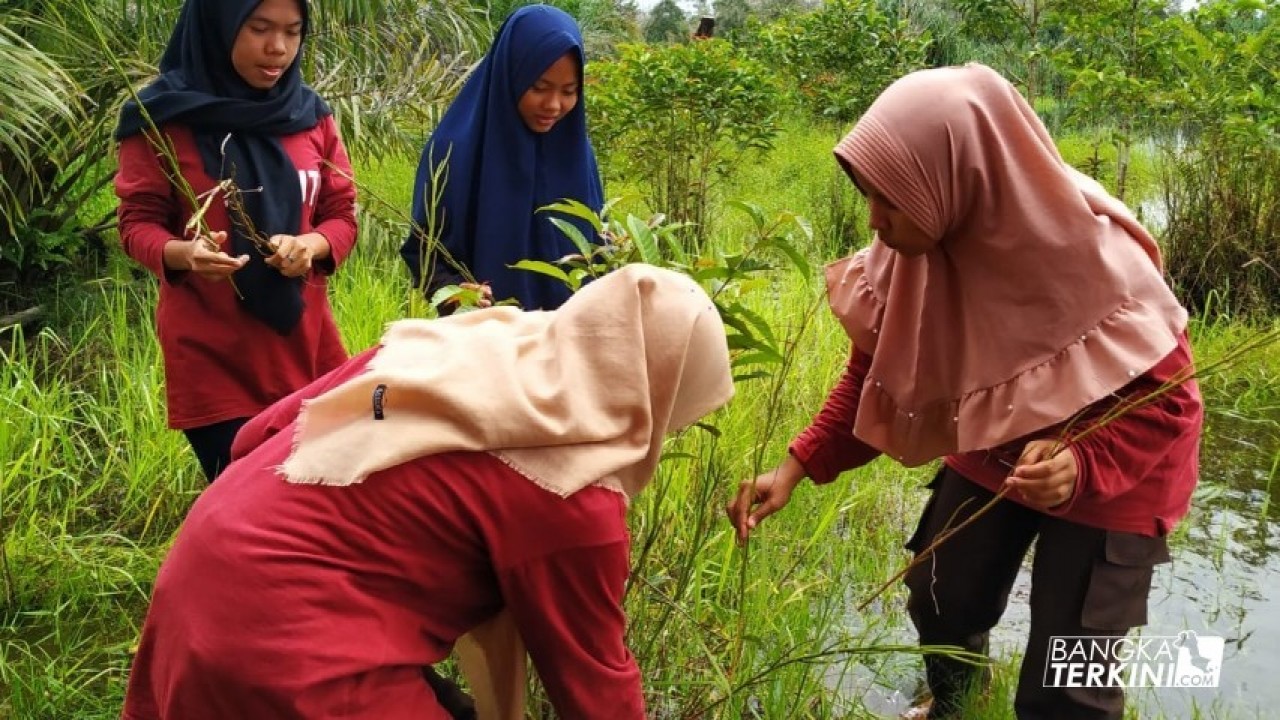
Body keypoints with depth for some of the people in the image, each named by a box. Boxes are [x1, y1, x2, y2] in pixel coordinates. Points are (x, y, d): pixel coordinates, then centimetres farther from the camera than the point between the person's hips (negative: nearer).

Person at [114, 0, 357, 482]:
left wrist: (310, 245, -16)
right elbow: (137, 224, -3)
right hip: (211, 356, -3)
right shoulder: (163, 117, -5)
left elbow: (341, 216, 6)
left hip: (304, 344, 4)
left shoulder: (311, 115, 5)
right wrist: (183, 253, -25)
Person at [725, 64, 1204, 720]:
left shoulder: (1093, 259, -34)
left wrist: (1082, 465, -43)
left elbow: (1163, 401, -24)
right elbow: (874, 377, -7)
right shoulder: (908, 253, -19)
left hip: (1109, 476, -5)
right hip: (990, 454, 5)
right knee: (941, 607, 20)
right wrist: (795, 467, -17)